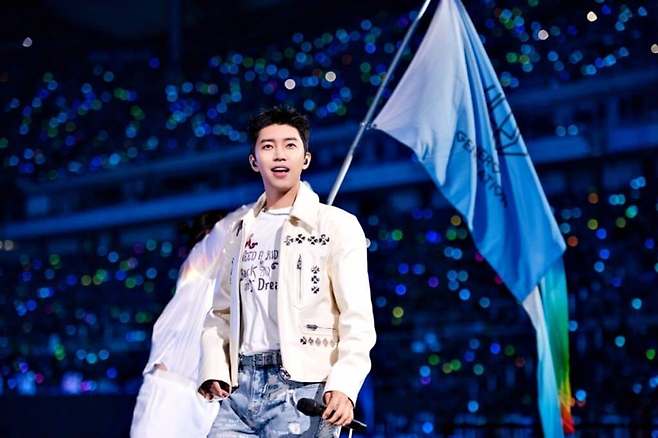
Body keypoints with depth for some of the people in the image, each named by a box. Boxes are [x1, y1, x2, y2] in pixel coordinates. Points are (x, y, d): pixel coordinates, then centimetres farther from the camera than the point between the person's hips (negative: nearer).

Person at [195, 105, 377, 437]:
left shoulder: (337, 225, 2)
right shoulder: (235, 229, 16)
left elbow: (358, 319, -5)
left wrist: (344, 385, -18)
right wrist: (214, 369, 2)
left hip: (301, 389, -4)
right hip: (240, 387, 4)